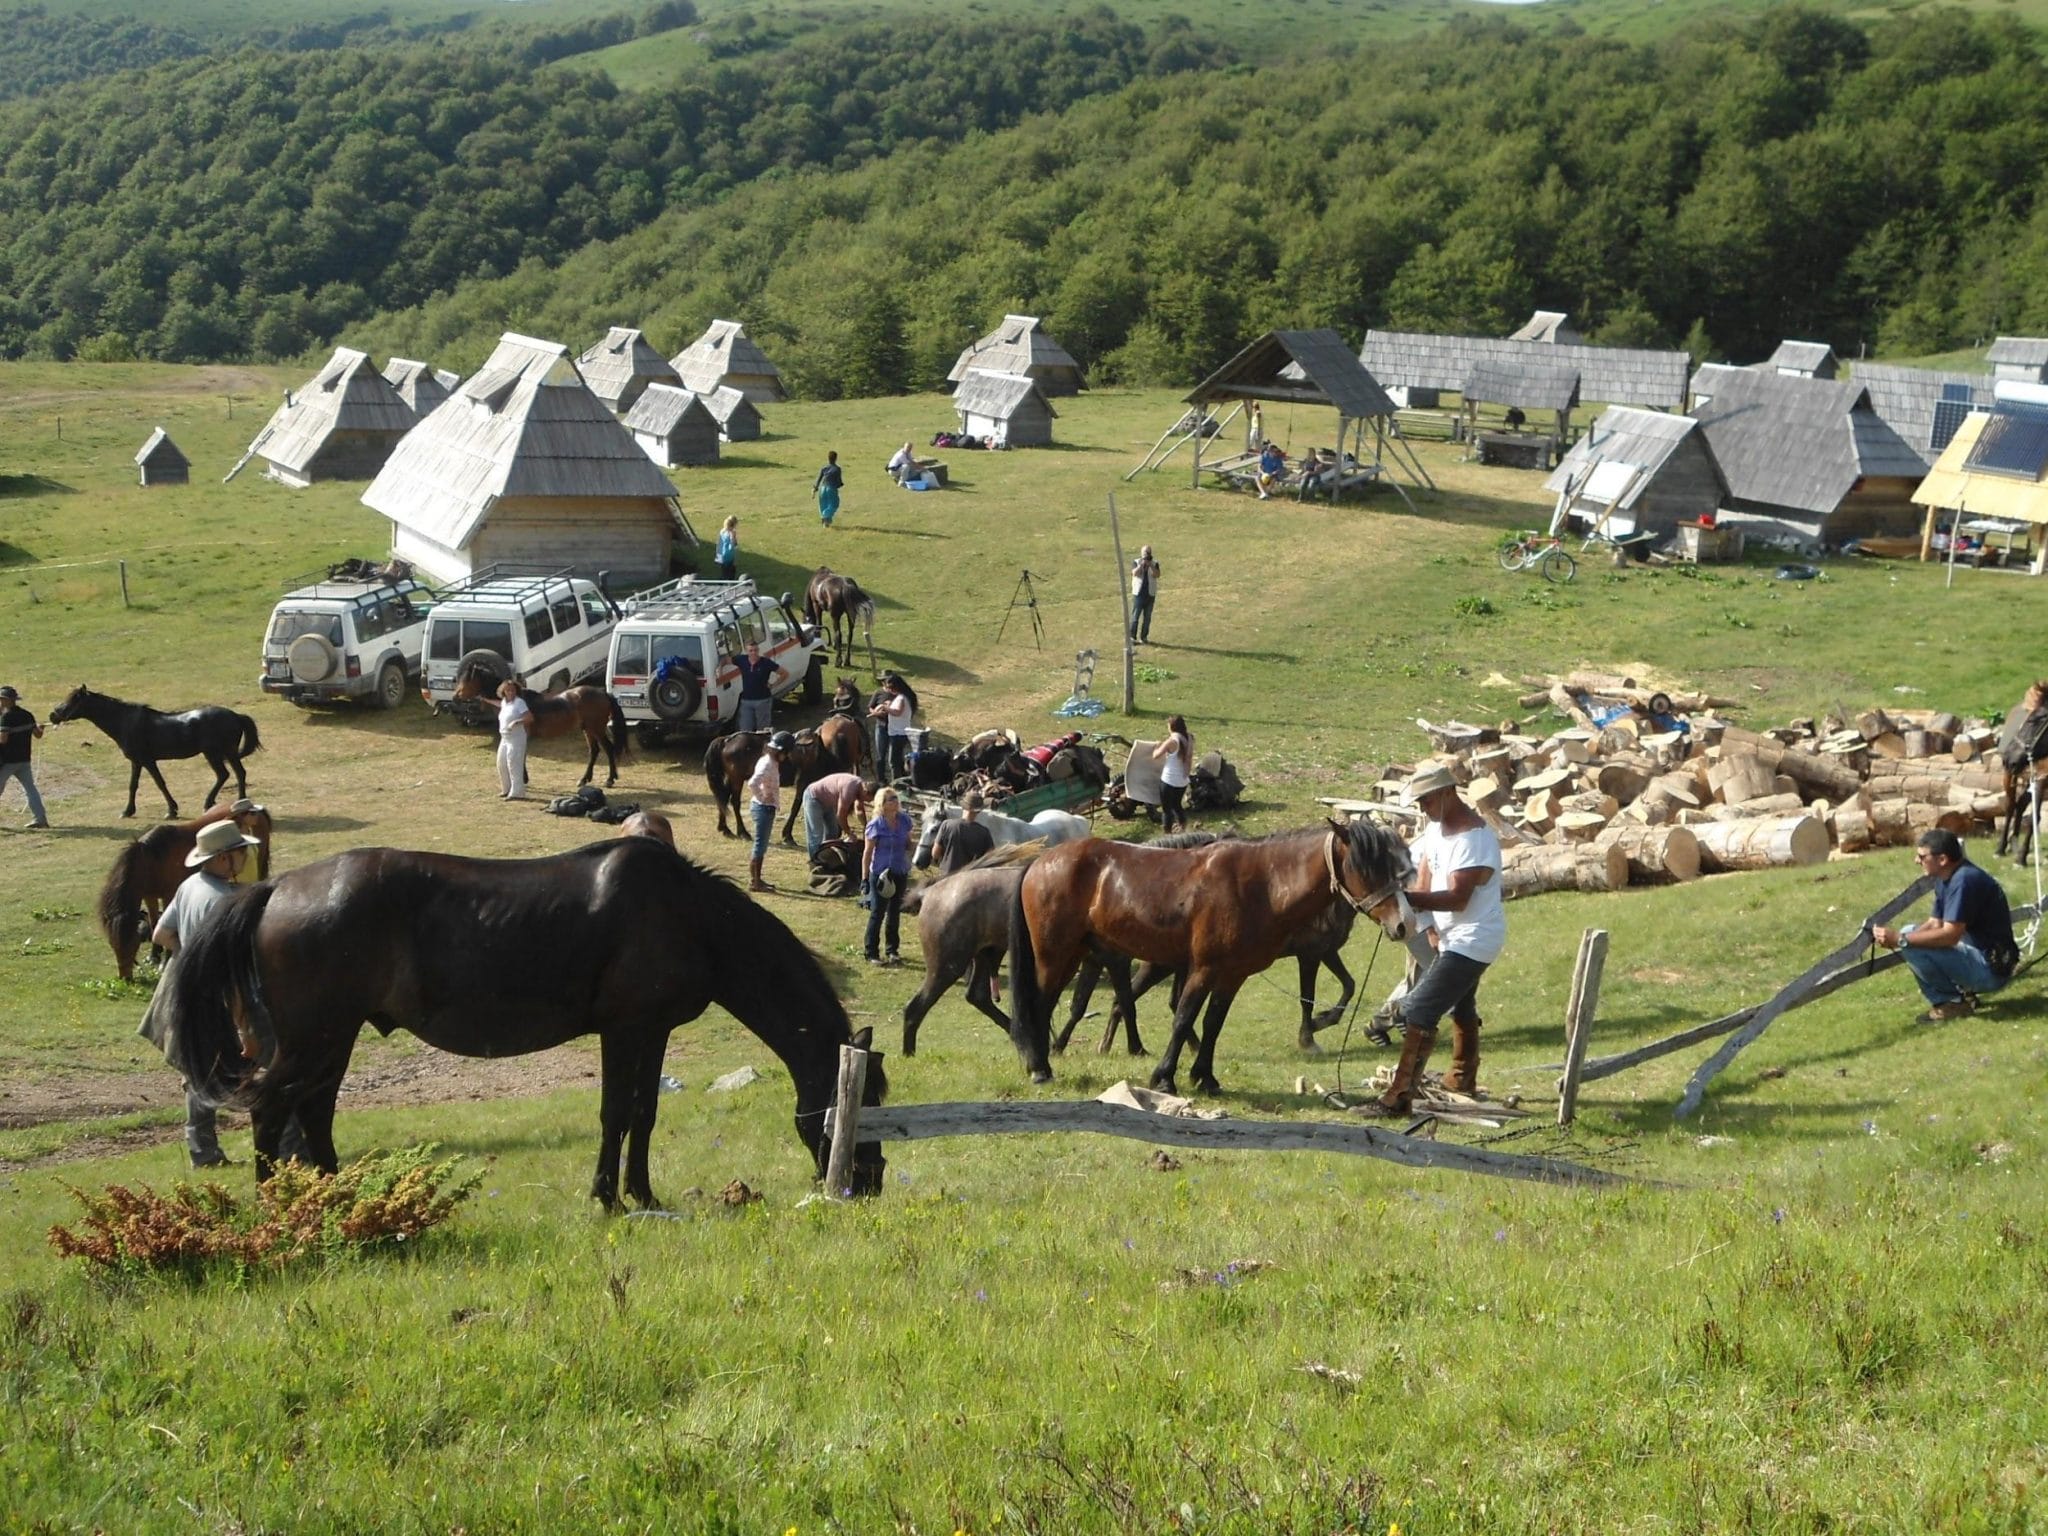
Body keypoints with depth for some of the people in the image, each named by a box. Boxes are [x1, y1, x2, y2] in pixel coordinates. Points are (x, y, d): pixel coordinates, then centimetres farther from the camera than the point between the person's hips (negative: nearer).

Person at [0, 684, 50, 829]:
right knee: (30, 788, 6)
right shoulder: (27, 715, 6)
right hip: (24, 760, 6)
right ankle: (40, 817, -2)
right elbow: (38, 735, 13)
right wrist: (40, 727, 33)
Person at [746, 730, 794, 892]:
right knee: (760, 844, -3)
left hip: (766, 808, 10)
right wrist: (761, 798, -19)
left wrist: (763, 799, 13)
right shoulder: (768, 765, -20)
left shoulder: (770, 762, 10)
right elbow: (752, 783, -32)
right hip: (764, 807, -10)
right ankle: (754, 882, 3)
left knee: (761, 844, 17)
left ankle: (756, 878, 25)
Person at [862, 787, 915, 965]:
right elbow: (867, 852, -9)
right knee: (877, 913, -1)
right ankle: (872, 953, 7)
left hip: (900, 873, 5)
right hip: (881, 875, -5)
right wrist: (865, 878, -12)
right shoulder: (876, 825, -13)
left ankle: (892, 950, 26)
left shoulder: (904, 821, 0)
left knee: (895, 912, 14)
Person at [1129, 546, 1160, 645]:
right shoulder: (1136, 562, 3)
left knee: (1147, 617, 5)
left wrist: (1150, 565, -20)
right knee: (1135, 616, -5)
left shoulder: (1154, 564, 6)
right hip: (1138, 593, -2)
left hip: (1150, 594, 2)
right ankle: (1132, 637, -2)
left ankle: (1144, 637, 12)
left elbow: (1157, 575, -9)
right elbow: (1135, 573, -14)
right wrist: (1142, 564, -22)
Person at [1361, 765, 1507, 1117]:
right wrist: (1431, 927, -11)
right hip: (1451, 937, 11)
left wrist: (1406, 899, -39)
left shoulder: (1474, 839, -25)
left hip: (1472, 940, -11)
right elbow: (1424, 882, 4)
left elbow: (1458, 899, -31)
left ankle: (1399, 1097, -17)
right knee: (1461, 1009, 28)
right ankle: (1463, 1080, 48)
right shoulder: (1436, 829, 4)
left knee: (1418, 1012, -17)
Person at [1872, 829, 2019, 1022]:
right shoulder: (1946, 878, 7)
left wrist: (1901, 939, -26)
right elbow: (1935, 924, 9)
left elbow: (1950, 935, -28)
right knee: (1910, 934, 14)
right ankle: (1963, 991, 10)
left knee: (1912, 947, -21)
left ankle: (1952, 1003, -5)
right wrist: (1894, 936, -8)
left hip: (1991, 969, -10)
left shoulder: (1964, 881, -23)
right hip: (1978, 954, 10)